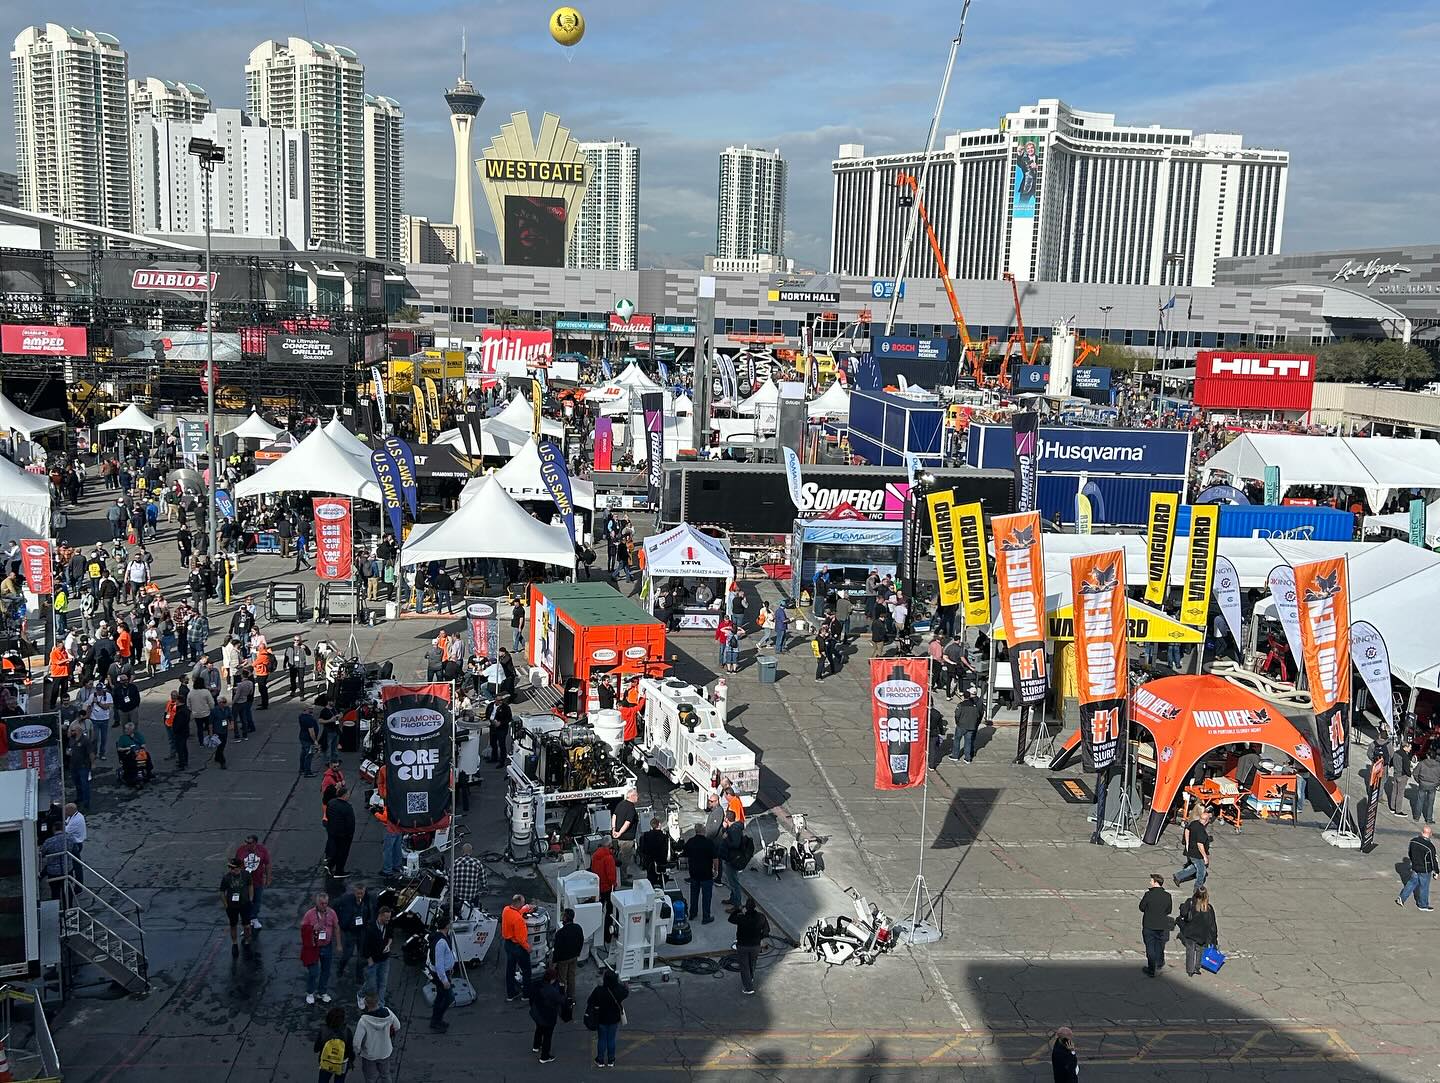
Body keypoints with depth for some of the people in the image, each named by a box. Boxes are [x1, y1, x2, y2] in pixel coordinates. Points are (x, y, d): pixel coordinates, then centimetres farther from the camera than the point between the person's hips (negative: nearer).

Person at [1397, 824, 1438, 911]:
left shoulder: (1413, 841, -8)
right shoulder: (1430, 846, -27)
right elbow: (1433, 860, -17)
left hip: (1414, 868, 5)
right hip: (1425, 871, -5)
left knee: (1412, 883, 22)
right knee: (1424, 887, 12)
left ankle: (1401, 898, 21)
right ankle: (1423, 905, 29)